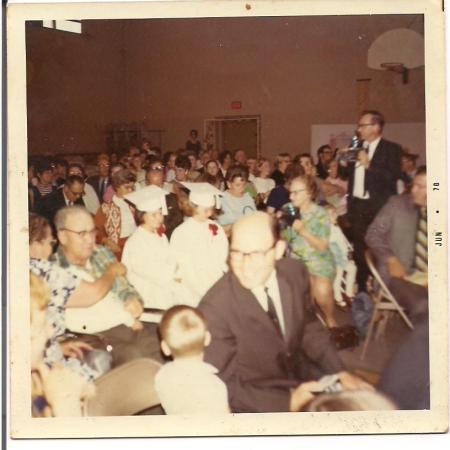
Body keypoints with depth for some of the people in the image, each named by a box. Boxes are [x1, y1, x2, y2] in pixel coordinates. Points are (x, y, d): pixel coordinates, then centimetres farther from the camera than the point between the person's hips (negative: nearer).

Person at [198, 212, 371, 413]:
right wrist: (288, 401, -23)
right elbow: (226, 385, -17)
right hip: (257, 403, -5)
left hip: (300, 373, 6)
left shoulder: (295, 272, -11)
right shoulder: (215, 308, -25)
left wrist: (341, 373, -2)